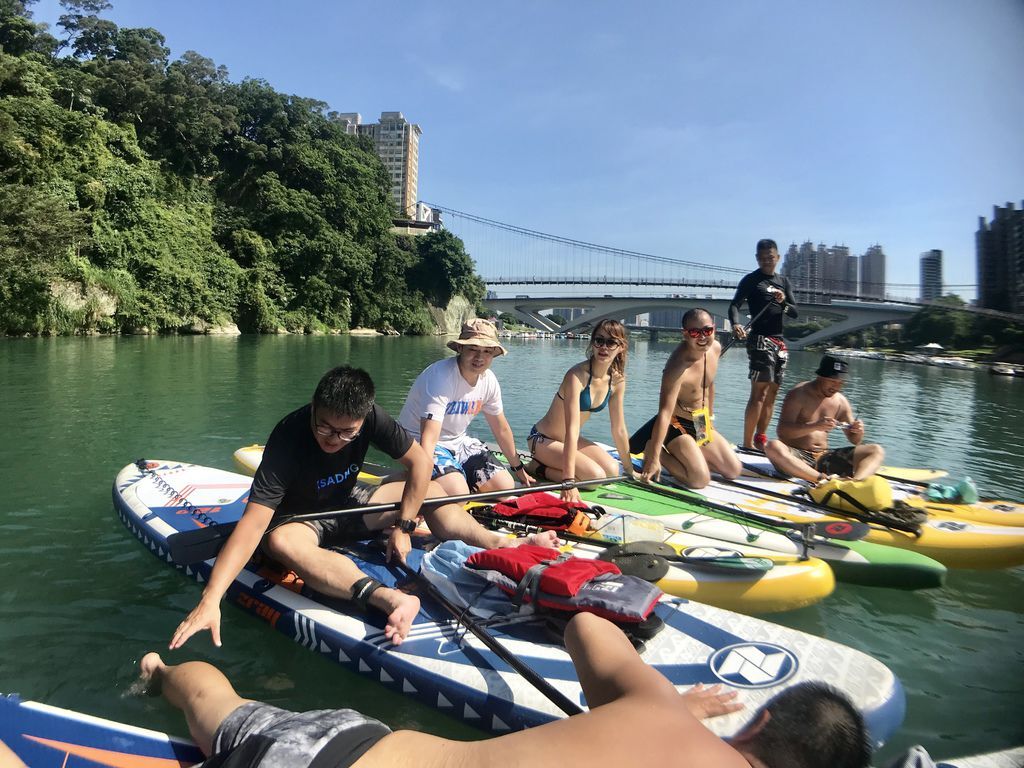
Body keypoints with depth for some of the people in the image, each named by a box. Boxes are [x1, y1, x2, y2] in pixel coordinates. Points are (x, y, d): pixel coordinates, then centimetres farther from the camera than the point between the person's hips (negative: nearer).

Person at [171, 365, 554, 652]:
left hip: (348, 503, 5)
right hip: (299, 518, -5)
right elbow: (253, 523, -40)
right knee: (281, 542, -40)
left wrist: (403, 526, -18)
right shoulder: (288, 436, -33)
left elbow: (420, 461, -13)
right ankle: (392, 599, -56)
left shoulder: (369, 418, -22)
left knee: (432, 491, -6)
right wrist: (211, 599, -48)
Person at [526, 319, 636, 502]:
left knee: (612, 470, -10)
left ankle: (548, 463, 6)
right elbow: (572, 429, -34)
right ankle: (538, 468, -4)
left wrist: (629, 470, 7)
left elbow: (619, 429, 3)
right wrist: (569, 481, -39)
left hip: (570, 440, 8)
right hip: (543, 439, -8)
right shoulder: (577, 375, -28)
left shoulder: (617, 380, -6)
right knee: (595, 476, -23)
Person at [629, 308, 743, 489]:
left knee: (734, 471, 10)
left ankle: (682, 455, 21)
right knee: (700, 479, -21)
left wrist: (709, 418, 19)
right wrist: (653, 459, -37)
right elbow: (665, 412, -35)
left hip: (701, 425, 8)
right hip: (675, 425, -8)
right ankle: (656, 452, 0)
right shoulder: (678, 366, -30)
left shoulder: (715, 348, -5)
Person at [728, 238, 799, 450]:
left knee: (772, 393, 8)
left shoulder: (783, 282, 18)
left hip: (779, 342, 7)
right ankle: (747, 444, -15)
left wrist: (783, 302, -10)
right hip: (760, 339, -7)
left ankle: (760, 441, 16)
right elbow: (735, 304, -13)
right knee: (759, 392, -15)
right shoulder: (751, 280, 0)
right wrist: (736, 324, -34)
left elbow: (795, 312, 13)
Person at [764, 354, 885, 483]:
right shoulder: (798, 394, -5)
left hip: (824, 459, 5)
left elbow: (854, 441, 13)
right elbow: (783, 431, -16)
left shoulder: (841, 402, 10)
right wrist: (814, 426, -32)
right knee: (773, 447, -37)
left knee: (877, 451, -8)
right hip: (796, 458, -5)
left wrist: (858, 432, -12)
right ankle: (825, 480, -46)